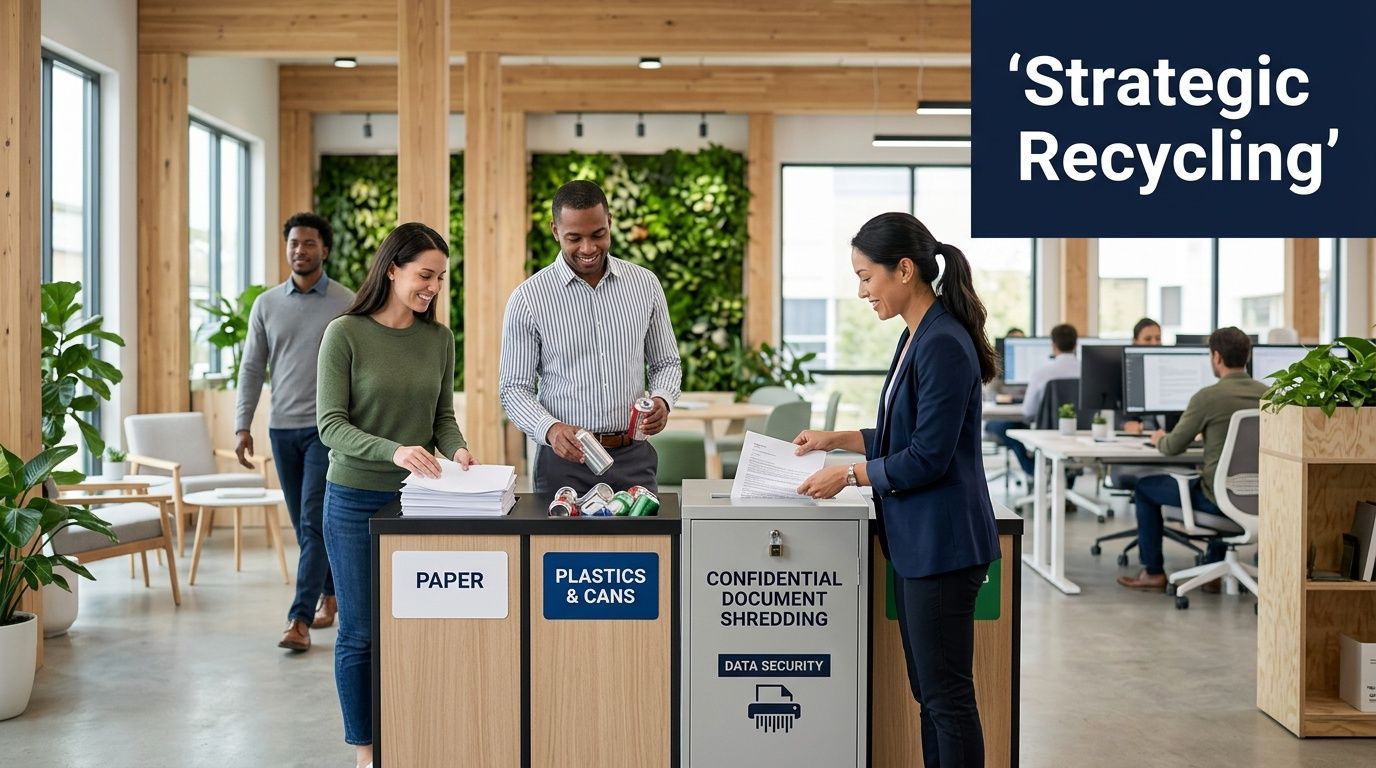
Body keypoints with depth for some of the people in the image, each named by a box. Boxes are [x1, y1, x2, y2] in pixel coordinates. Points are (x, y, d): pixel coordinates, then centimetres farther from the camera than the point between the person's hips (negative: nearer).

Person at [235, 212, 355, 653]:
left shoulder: (346, 304, -2)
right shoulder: (266, 305, 7)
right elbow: (252, 368, 8)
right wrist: (242, 425, 0)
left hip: (329, 428, -4)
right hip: (282, 428, 4)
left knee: (314, 523, -10)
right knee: (305, 525, 12)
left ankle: (300, 621, -11)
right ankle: (330, 595, 30)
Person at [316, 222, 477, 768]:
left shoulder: (439, 339, 4)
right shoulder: (345, 334, -10)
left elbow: (443, 416, 9)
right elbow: (331, 425, -14)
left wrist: (454, 449, -12)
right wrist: (393, 451, -29)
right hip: (356, 500, -3)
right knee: (360, 631, 4)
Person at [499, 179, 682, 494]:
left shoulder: (645, 284, 3)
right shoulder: (528, 298, -5)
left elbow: (666, 363, 12)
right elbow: (514, 388, -3)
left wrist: (662, 399, -10)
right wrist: (550, 429, -22)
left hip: (634, 458, 2)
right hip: (565, 460, -2)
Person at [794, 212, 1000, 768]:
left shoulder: (944, 344, -19)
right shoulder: (916, 337, 11)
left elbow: (928, 457, -20)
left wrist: (848, 475, -11)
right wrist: (836, 440, 15)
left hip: (941, 542, -10)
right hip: (915, 540, 10)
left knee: (946, 694, 0)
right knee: (927, 691, 16)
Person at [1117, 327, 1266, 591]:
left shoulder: (1208, 396, -16)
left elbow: (1173, 447, -8)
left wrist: (1159, 439, 16)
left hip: (1218, 498, -6)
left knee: (1145, 487, 16)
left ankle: (1153, 573, 23)